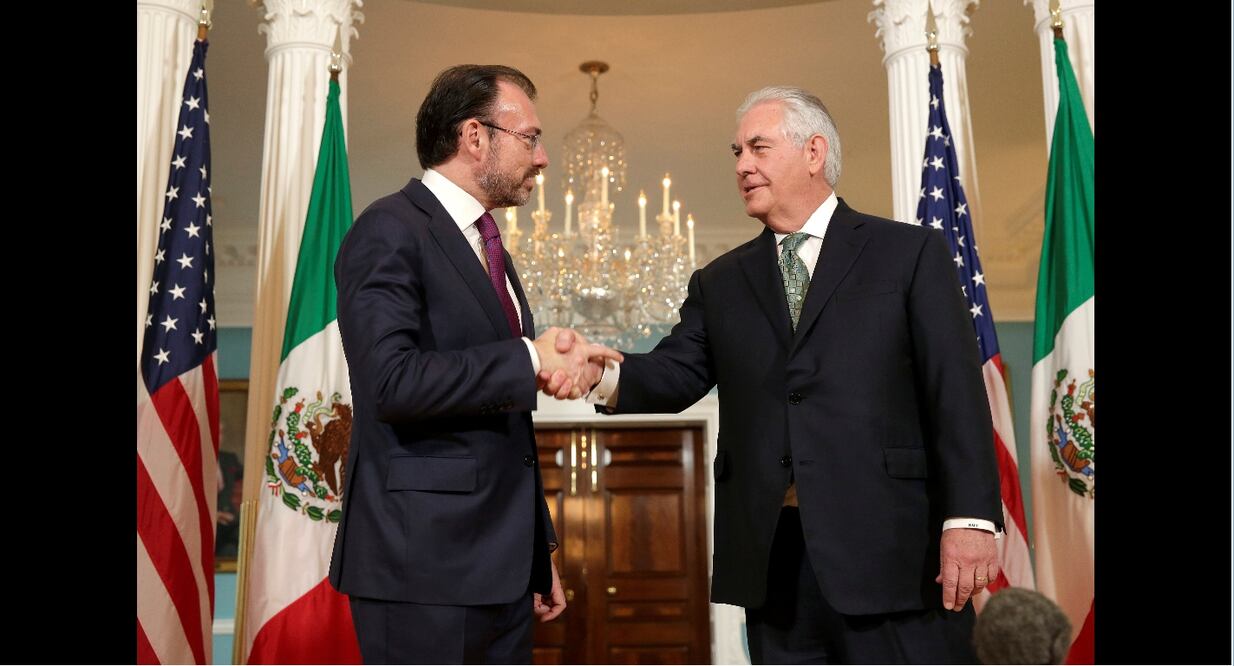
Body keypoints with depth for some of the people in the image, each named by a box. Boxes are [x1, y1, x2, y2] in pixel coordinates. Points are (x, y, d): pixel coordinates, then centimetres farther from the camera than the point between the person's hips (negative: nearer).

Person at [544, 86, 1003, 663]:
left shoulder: (910, 253, 4)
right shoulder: (720, 282, 14)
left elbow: (957, 391, -2)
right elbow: (675, 374, 2)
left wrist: (970, 518, -11)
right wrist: (603, 373, -20)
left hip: (892, 549, -3)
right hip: (772, 556, 3)